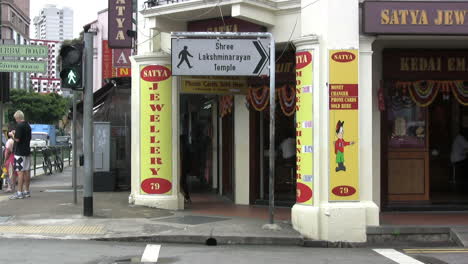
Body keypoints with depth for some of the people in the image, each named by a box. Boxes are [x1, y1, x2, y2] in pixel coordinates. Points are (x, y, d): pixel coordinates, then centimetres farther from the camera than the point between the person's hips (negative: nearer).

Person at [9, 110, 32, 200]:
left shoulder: (19, 126, -14)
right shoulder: (28, 125, 13)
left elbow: (17, 139, -20)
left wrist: (12, 134, -1)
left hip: (20, 152, -9)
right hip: (27, 151, 9)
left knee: (20, 172, -8)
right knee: (26, 172, 11)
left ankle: (19, 193, -9)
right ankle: (26, 191, 16)